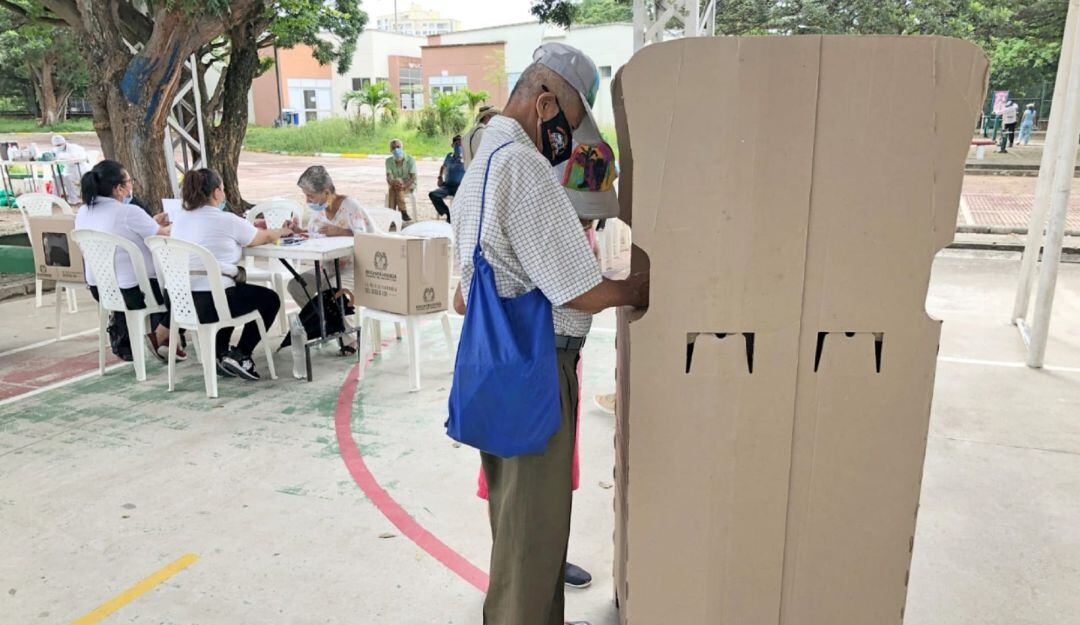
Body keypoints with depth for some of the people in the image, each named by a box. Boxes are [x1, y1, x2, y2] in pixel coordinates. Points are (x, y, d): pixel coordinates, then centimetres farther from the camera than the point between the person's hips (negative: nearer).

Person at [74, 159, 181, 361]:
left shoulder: (83, 213, 1)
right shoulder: (129, 212, -22)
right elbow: (162, 237, -12)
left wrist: (151, 223, 16)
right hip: (133, 291, -8)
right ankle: (159, 338, 14)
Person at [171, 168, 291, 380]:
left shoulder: (180, 220, 10)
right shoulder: (226, 220, -9)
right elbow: (264, 238, 6)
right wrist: (282, 231, 29)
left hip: (183, 302, 7)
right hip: (211, 303, -7)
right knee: (270, 299, 18)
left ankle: (221, 354, 32)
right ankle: (240, 355, 12)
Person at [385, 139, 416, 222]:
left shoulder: (410, 160, -10)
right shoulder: (389, 161, -1)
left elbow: (413, 177, -18)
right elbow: (389, 177, -13)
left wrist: (404, 185, -36)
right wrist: (393, 182, -38)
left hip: (409, 185, -3)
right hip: (395, 185, 3)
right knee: (393, 188, -33)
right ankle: (403, 212, -40)